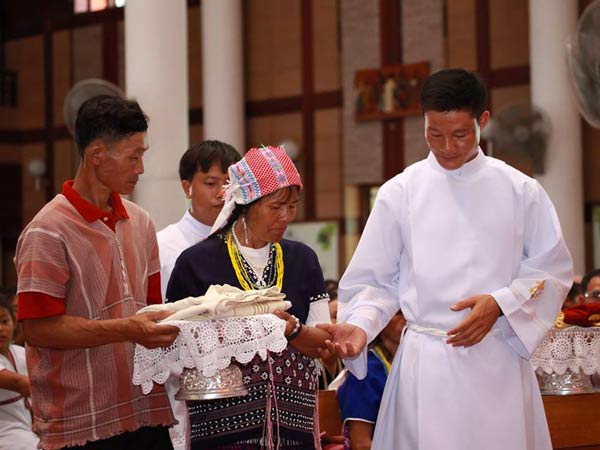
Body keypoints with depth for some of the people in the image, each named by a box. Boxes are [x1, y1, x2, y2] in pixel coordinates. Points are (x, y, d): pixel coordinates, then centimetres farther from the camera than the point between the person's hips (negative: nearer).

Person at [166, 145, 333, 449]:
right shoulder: (196, 263, -4)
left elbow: (324, 344, 4)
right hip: (222, 424, -3)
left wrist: (292, 328, -16)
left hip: (294, 424, 3)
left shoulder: (302, 260, 7)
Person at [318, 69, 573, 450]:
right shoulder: (400, 193, 2)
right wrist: (359, 326, -14)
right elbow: (376, 280, 5)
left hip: (500, 360, 1)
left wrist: (500, 304, -9)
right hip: (427, 364, -1)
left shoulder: (520, 191, 3)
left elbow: (553, 271, 6)